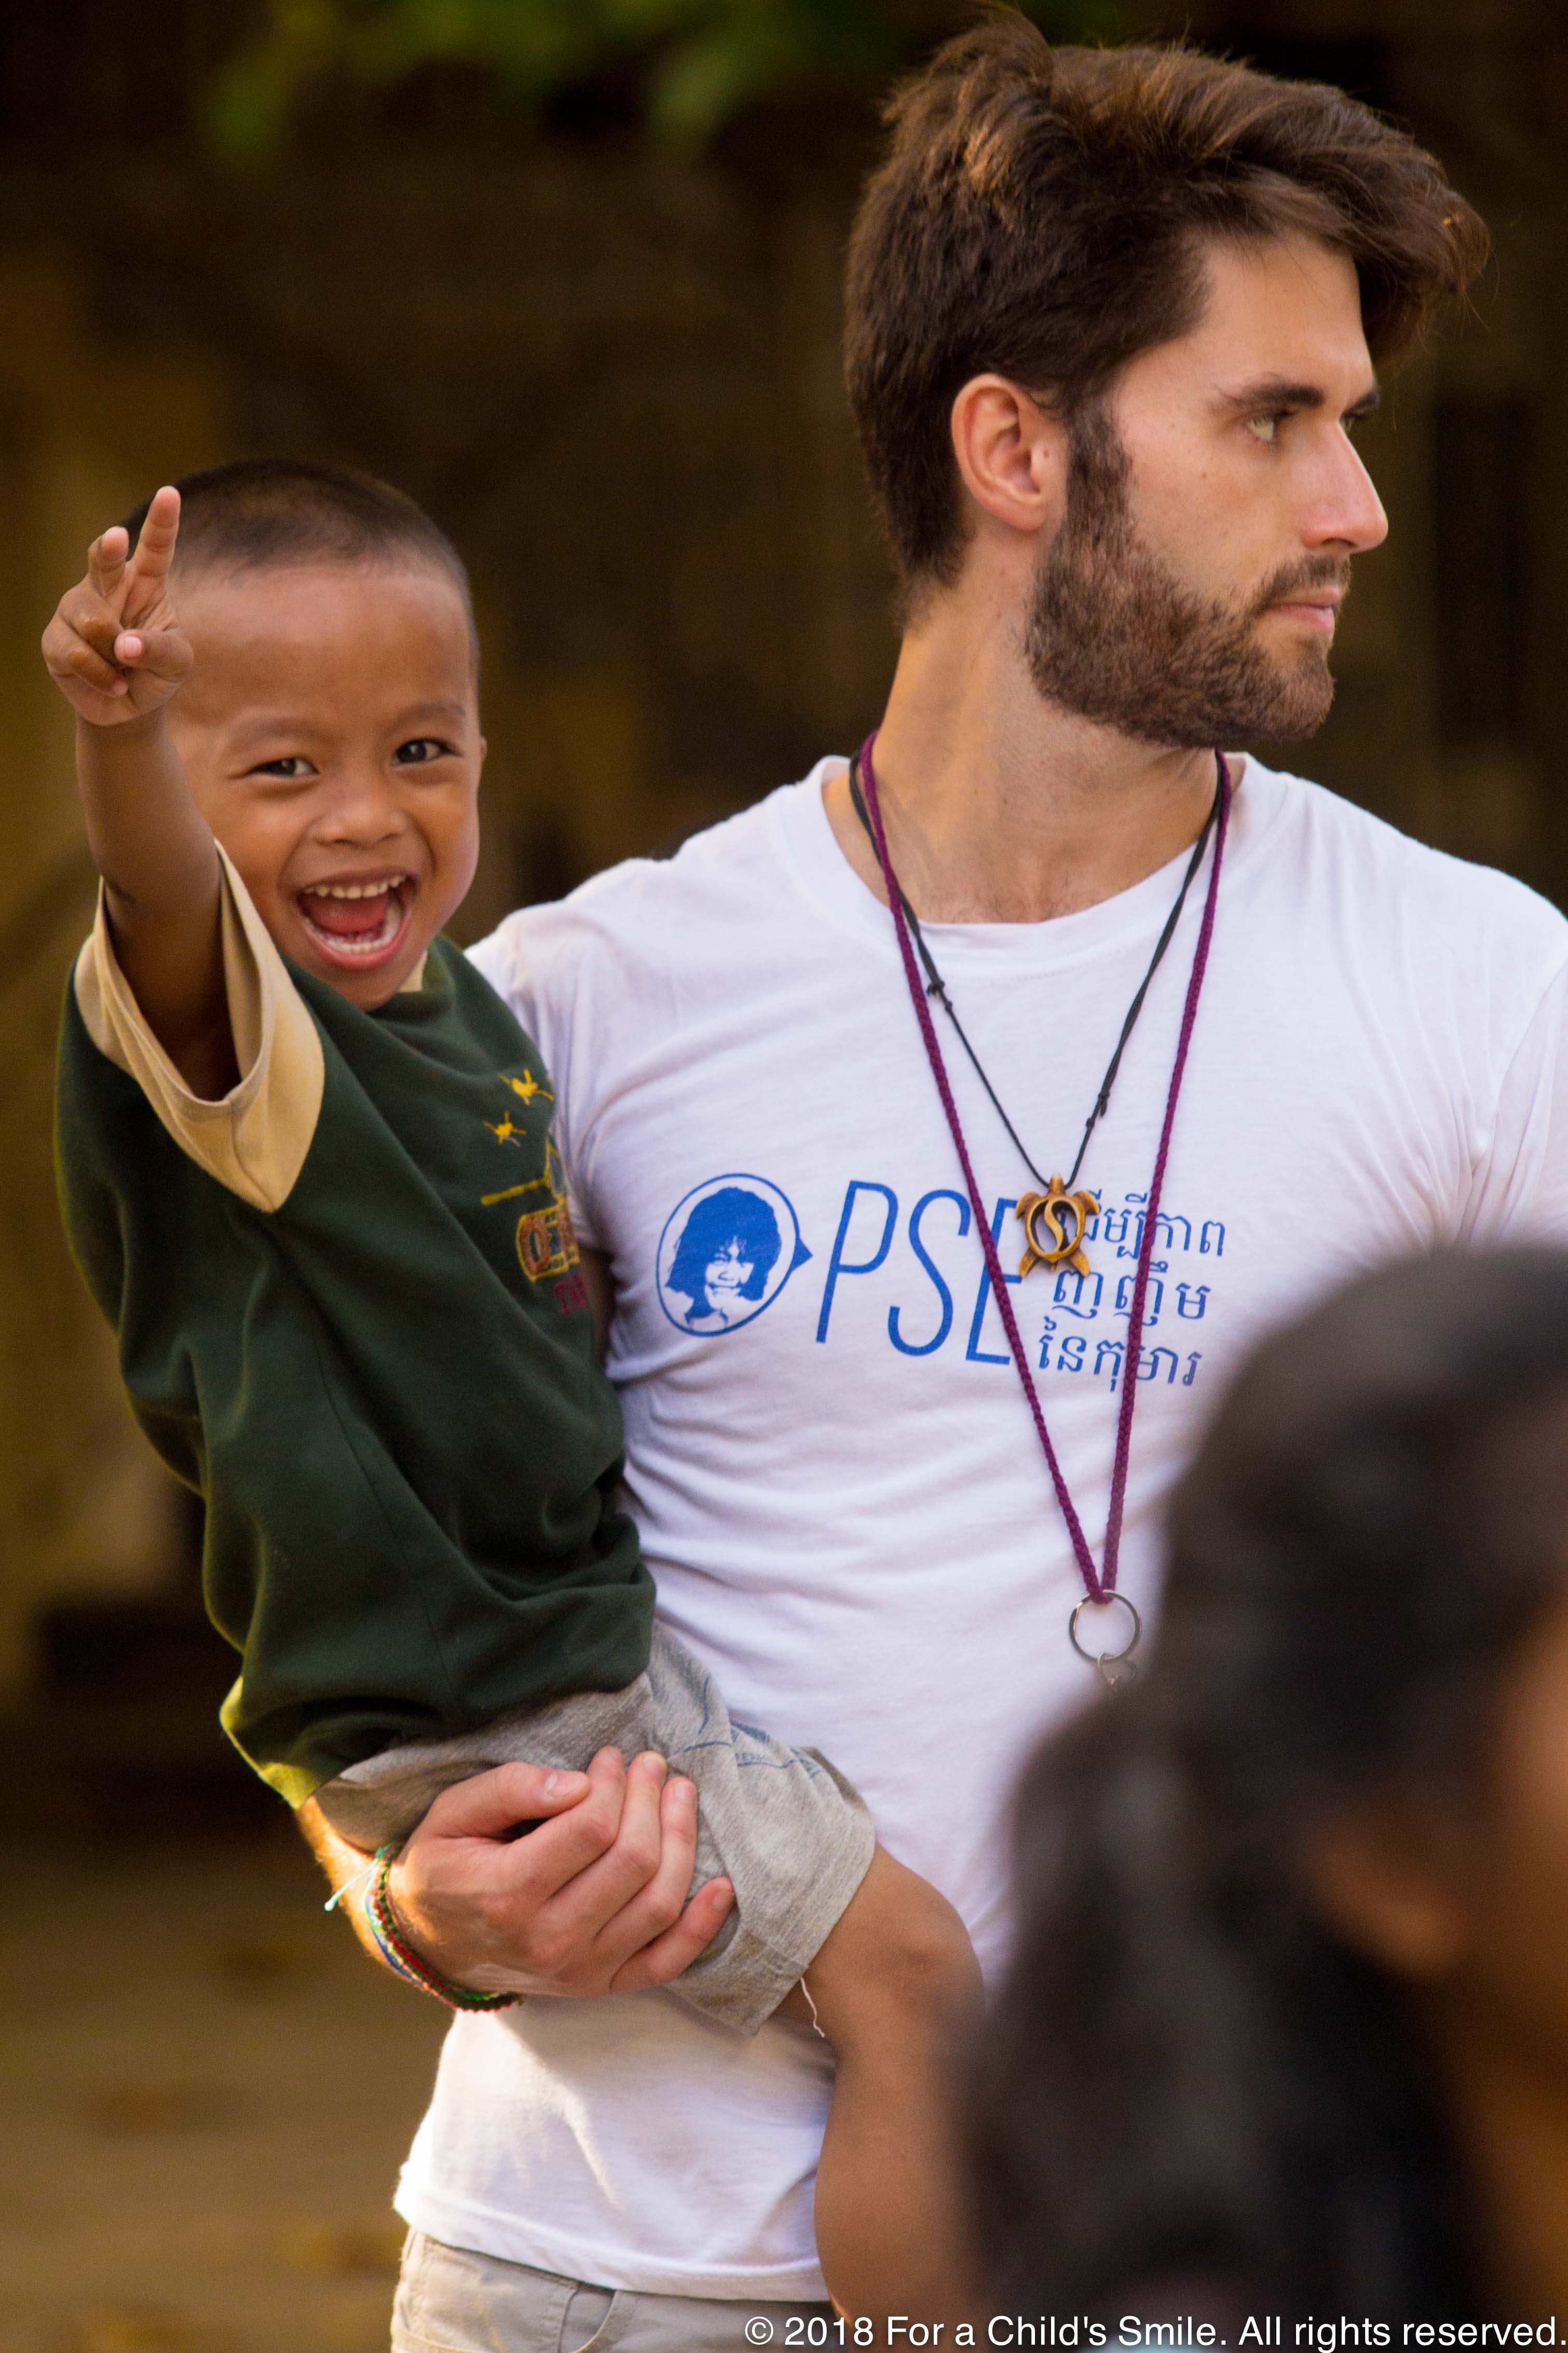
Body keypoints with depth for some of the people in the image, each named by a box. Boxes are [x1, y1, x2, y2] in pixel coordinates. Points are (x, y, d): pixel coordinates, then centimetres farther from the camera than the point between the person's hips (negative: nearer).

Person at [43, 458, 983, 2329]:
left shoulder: (451, 1002, 5)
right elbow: (162, 893, -47)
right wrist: (114, 723, -66)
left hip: (584, 1624, 10)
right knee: (902, 1969, -13)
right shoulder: (226, 1030, -22)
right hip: (474, 1726, -10)